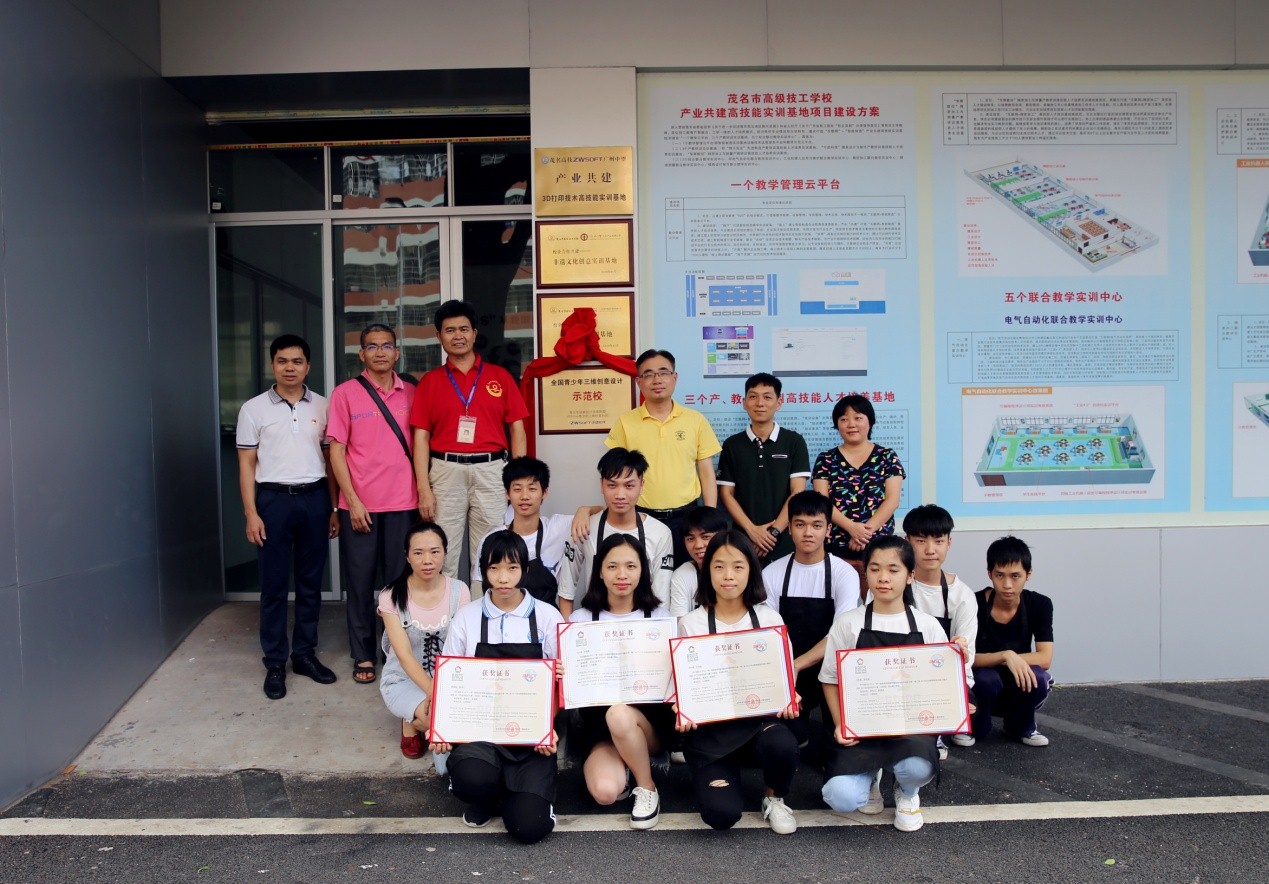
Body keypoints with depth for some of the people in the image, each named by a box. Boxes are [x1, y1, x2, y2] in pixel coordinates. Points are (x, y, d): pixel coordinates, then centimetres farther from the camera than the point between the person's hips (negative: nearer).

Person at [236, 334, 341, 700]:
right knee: (274, 585, 3)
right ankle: (274, 663, 12)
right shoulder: (254, 409, 1)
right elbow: (246, 464, 2)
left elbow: (332, 459, 10)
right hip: (274, 498, -2)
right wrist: (251, 513, -5)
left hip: (314, 497, 2)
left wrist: (334, 507, 6)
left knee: (310, 582, 9)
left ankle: (305, 653, 21)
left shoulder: (323, 407, 6)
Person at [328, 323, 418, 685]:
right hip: (359, 504, -2)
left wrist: (423, 492, 4)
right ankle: (363, 655, 17)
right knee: (360, 580, 6)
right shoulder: (345, 393, 0)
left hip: (403, 503, 2)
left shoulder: (411, 393, 7)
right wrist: (352, 500, -8)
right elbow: (337, 450, -2)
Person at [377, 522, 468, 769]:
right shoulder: (392, 596, -12)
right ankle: (412, 721, 2)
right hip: (405, 679, 0)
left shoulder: (459, 591, -7)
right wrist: (433, 692, -32)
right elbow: (404, 656, -18)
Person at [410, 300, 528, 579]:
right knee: (443, 555, 4)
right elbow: (421, 437, 3)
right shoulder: (429, 381, 7)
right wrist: (423, 489, -5)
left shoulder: (500, 376, 8)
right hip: (446, 471, 0)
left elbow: (517, 430, 7)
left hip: (490, 471, 0)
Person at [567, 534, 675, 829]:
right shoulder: (581, 619, 4)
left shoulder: (659, 616, 4)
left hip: (650, 717, 0)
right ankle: (624, 768, 9)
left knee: (618, 715, -36)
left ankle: (647, 788, -9)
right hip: (597, 720, 0)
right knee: (605, 791, -28)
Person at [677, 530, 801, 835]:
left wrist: (788, 699, -18)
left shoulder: (769, 619, 3)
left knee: (782, 744, -34)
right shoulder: (690, 624, -1)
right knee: (721, 814, -22)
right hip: (710, 729, -1)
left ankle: (774, 798, 2)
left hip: (759, 721, 2)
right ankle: (711, 774, 16)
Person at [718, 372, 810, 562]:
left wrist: (774, 531, -12)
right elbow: (726, 493, 2)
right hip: (744, 538, 1)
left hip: (785, 539, -1)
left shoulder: (794, 442, 1)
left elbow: (798, 493, -4)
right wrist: (751, 530, -10)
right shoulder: (731, 445, 5)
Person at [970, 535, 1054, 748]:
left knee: (1037, 677, -31)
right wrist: (1005, 656, -35)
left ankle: (1020, 726, 3)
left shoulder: (1040, 605, -11)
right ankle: (973, 725, -2)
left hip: (1021, 690, 3)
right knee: (986, 679, -36)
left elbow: (1045, 659, -16)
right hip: (983, 688, -2)